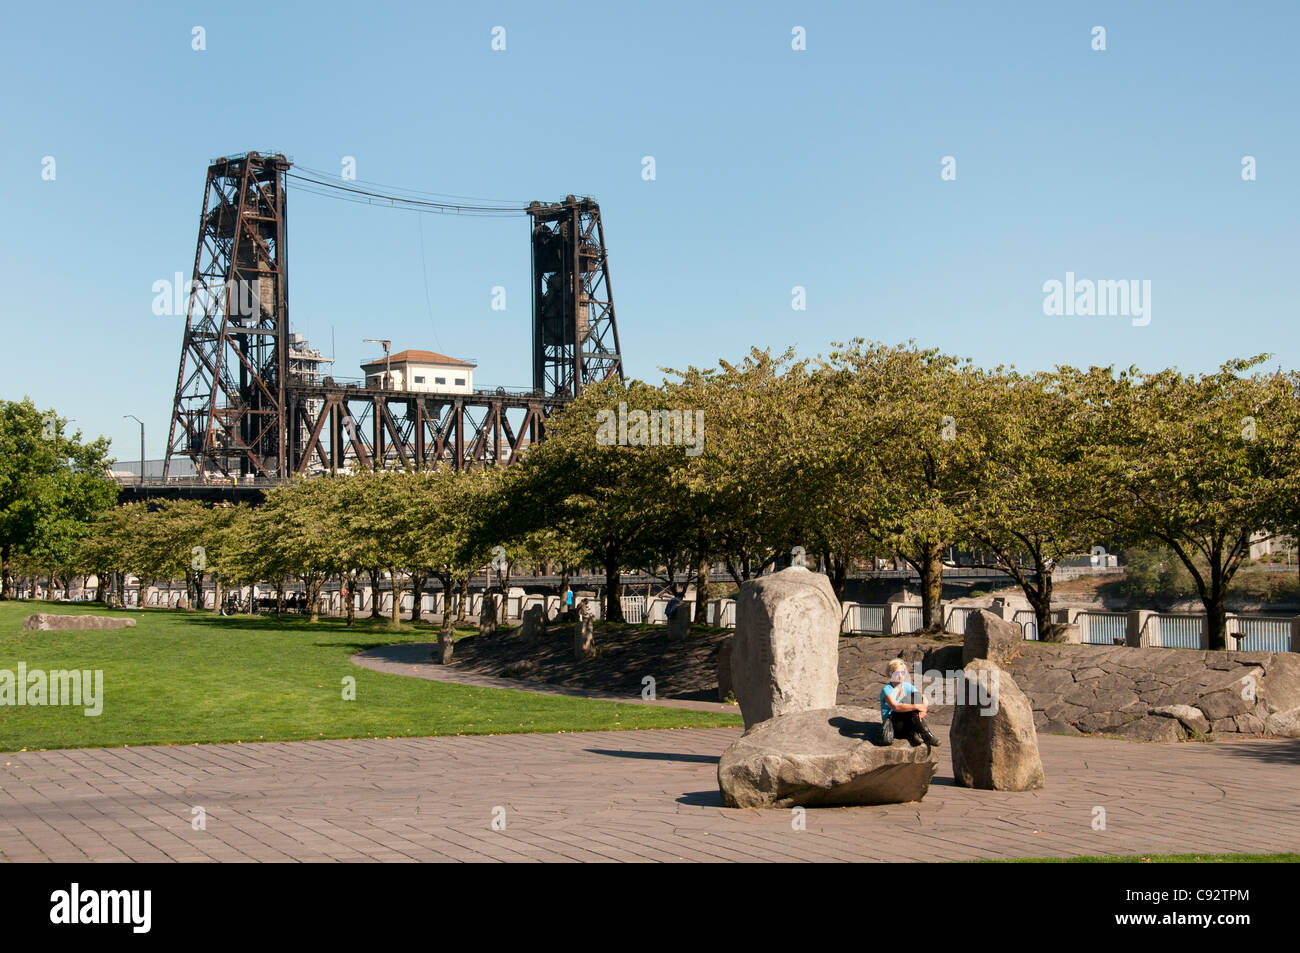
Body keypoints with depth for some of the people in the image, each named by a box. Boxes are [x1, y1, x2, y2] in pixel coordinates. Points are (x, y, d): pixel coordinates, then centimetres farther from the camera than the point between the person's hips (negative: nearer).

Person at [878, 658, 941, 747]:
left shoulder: (907, 686, 5)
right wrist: (916, 707, -36)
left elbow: (923, 698, -7)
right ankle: (926, 735, -23)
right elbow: (895, 707, -30)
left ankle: (912, 733, -20)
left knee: (917, 696, -16)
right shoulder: (886, 690, -14)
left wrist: (923, 709, -29)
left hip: (906, 722, 5)